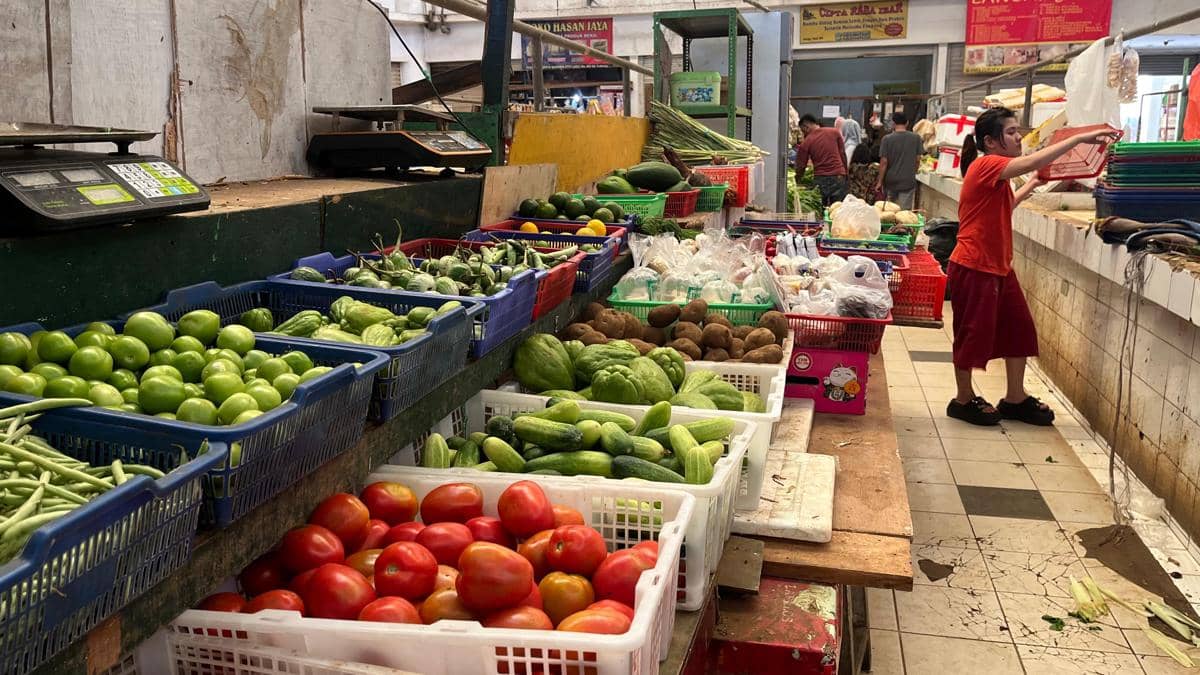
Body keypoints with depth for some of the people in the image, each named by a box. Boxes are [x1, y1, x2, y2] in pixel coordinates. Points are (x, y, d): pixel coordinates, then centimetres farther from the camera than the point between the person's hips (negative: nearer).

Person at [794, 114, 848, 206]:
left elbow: (801, 166, 2)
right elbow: (843, 154, 7)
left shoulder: (806, 143, 0)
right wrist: (845, 173, 14)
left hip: (820, 179, -1)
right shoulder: (834, 132, 6)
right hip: (838, 177, 1)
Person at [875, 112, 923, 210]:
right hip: (908, 181, 0)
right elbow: (918, 160, 2)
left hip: (890, 181, 0)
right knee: (905, 210, 1)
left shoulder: (887, 139, -8)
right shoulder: (916, 138, -3)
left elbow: (884, 162, -9)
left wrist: (880, 181, -2)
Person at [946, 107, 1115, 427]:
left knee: (1018, 328, 11)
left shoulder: (997, 173, 15)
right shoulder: (985, 165, -16)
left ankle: (1015, 399, 22)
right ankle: (963, 400, 17)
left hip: (999, 266, 10)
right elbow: (1032, 162, -31)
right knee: (973, 332, 2)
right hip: (973, 267, -10)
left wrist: (1029, 188, 21)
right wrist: (1080, 138, -29)